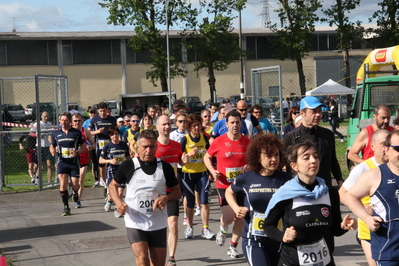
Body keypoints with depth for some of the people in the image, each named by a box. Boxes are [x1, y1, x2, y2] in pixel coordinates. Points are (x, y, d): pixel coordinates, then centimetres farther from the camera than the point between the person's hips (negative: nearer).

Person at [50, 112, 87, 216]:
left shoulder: (77, 133, 1)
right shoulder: (56, 134, 9)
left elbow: (84, 147, 4)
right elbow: (52, 146, 21)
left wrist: (77, 152, -16)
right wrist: (53, 151, -2)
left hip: (74, 162, -1)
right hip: (62, 162, 1)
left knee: (75, 186, -2)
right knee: (63, 184, -13)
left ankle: (75, 193, 37)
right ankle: (66, 207, -4)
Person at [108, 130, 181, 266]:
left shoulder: (165, 167, -2)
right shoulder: (128, 166, -6)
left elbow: (177, 191, 7)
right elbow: (113, 185, 8)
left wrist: (166, 197, -15)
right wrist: (118, 203, -10)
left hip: (158, 224, 3)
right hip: (135, 223, -3)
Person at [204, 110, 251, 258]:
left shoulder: (247, 142, -1)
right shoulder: (219, 141, -7)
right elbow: (207, 157, 7)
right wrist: (212, 171, -9)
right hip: (224, 185, -3)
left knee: (240, 217, 5)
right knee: (229, 216, -13)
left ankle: (233, 247, 22)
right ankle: (223, 229, 24)